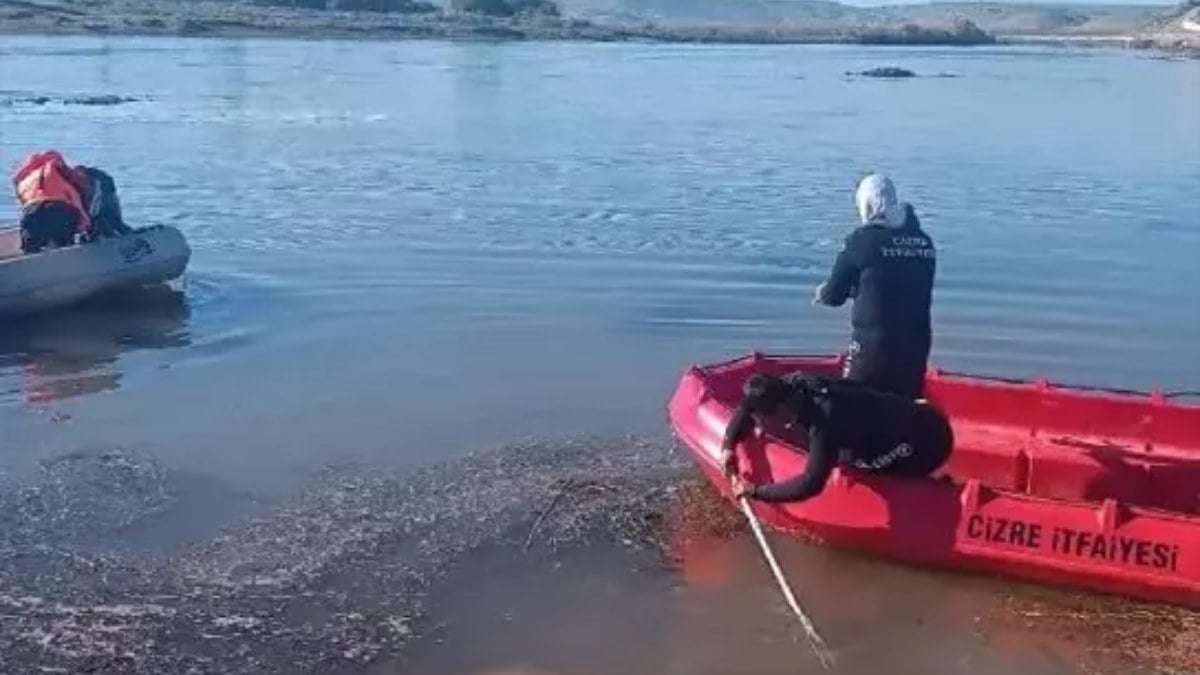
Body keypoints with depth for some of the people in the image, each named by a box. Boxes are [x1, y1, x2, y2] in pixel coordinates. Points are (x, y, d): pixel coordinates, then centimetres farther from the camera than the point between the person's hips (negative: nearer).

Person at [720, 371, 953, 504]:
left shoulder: (825, 422, -30)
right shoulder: (796, 386, -6)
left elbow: (811, 484, -32)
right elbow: (750, 404, 9)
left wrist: (755, 491, -24)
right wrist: (728, 445, -2)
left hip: (926, 441, -8)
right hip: (922, 421, 8)